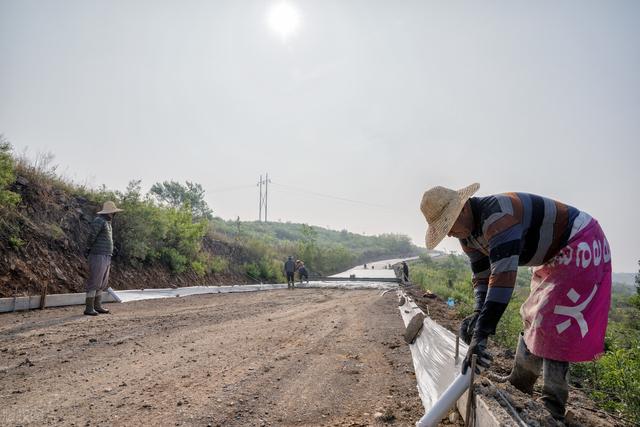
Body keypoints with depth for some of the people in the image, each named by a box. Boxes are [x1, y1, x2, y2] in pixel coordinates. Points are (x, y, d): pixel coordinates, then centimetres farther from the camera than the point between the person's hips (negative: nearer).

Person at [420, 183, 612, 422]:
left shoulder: (496, 215, -36)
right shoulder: (468, 235, -5)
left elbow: (503, 276, -43)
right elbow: (482, 276, 0)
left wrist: (481, 334, -44)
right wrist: (478, 313, -19)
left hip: (580, 243, -9)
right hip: (554, 256, 9)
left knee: (553, 322, -12)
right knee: (533, 317, 13)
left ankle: (553, 407, 0)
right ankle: (519, 384, 27)